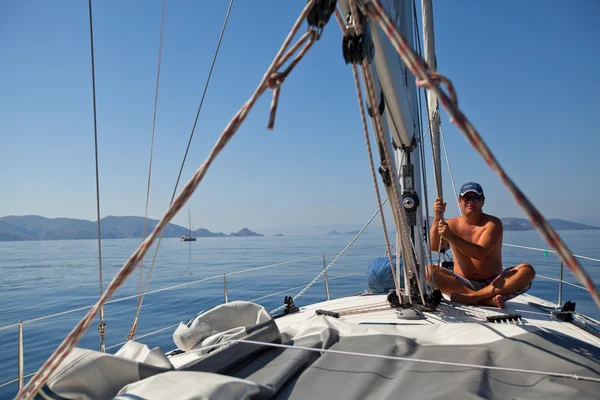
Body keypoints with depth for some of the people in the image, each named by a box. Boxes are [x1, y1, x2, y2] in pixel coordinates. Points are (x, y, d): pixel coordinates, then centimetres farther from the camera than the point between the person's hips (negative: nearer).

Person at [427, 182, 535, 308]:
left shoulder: (492, 223, -4)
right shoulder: (451, 225, 4)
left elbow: (480, 253, -20)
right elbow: (433, 247, -14)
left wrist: (451, 237, -27)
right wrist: (437, 218, -24)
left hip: (494, 283, 0)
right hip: (463, 283, 1)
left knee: (527, 270, -24)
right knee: (429, 270, -25)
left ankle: (472, 297, -28)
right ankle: (489, 299, -30)